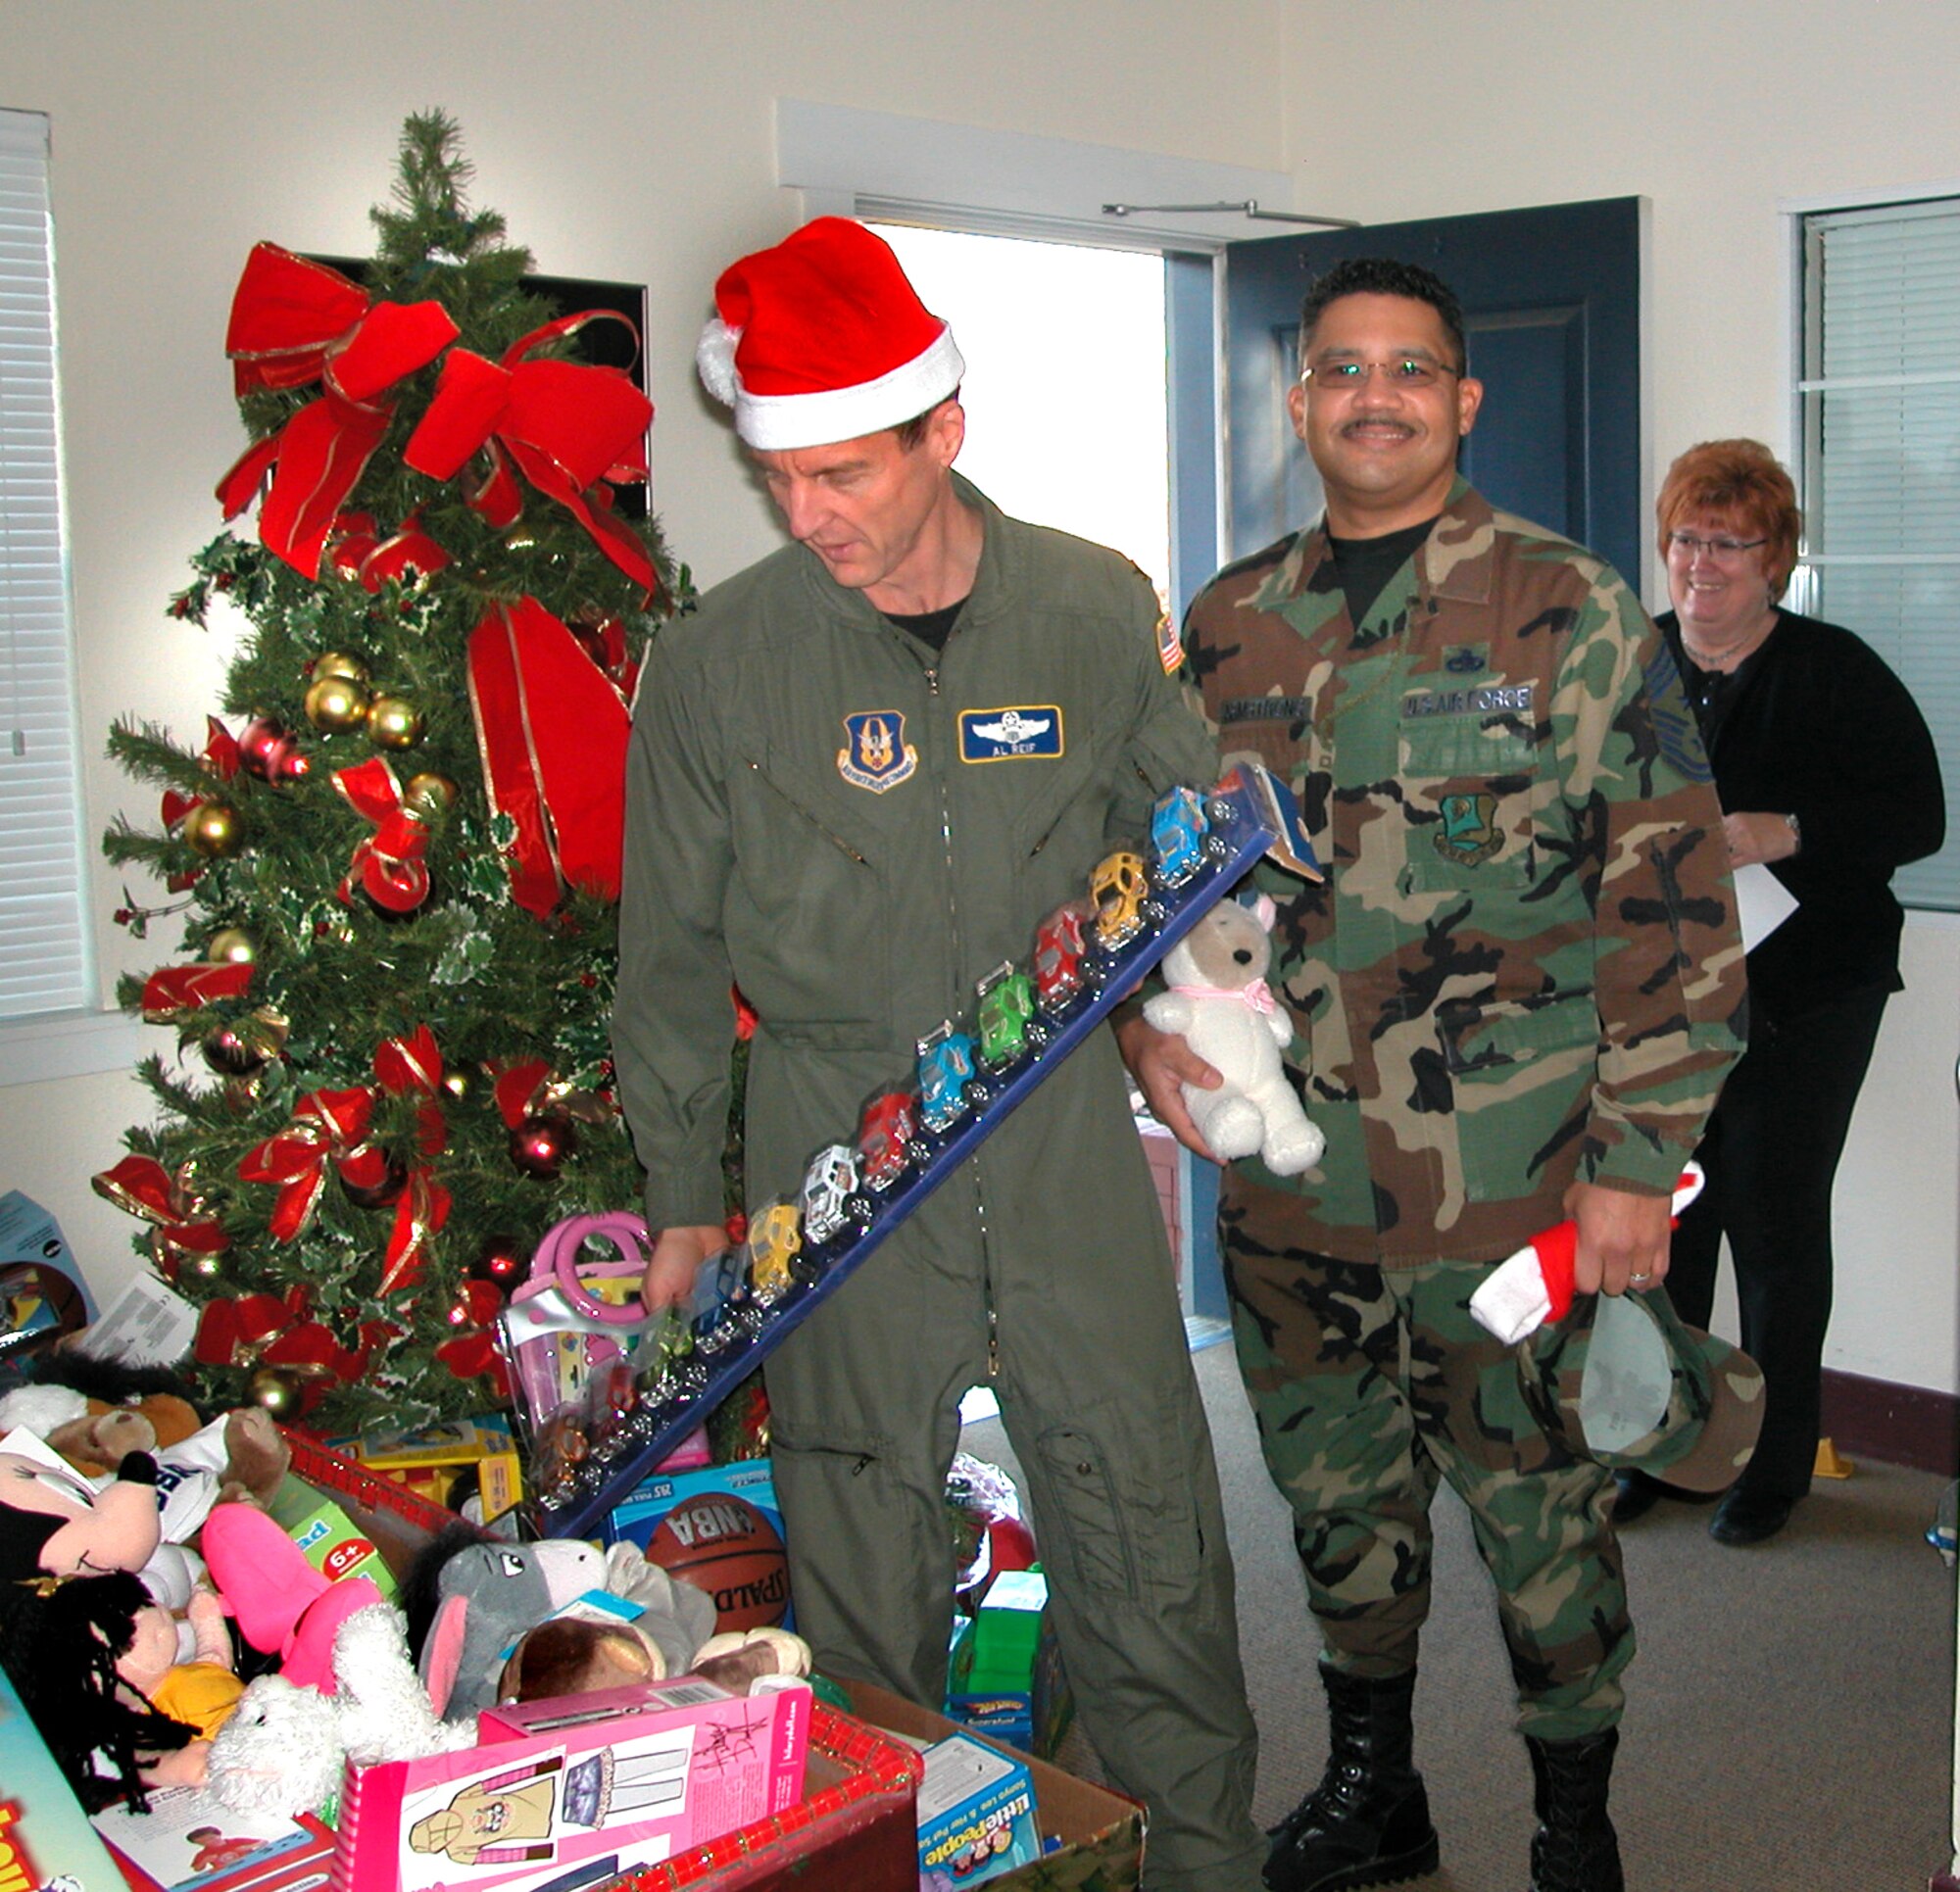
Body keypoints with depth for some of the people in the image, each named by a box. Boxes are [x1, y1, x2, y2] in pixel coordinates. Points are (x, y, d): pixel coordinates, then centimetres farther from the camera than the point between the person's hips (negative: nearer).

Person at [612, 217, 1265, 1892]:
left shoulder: (1100, 610, -1)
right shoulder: (717, 662, -5)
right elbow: (674, 955, 3)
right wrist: (685, 1202, 4)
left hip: (1064, 1123, 1)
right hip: (837, 1130, -1)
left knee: (1149, 1529, 8)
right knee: (861, 1546, 7)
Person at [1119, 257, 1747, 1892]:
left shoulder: (1572, 615, -6)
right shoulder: (1230, 626, 7)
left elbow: (1674, 899, -8)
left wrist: (1639, 1159, -12)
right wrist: (1150, 1019, -1)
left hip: (1515, 1194, -4)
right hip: (1286, 1188, 4)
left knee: (1542, 1513, 8)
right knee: (1337, 1503, 18)